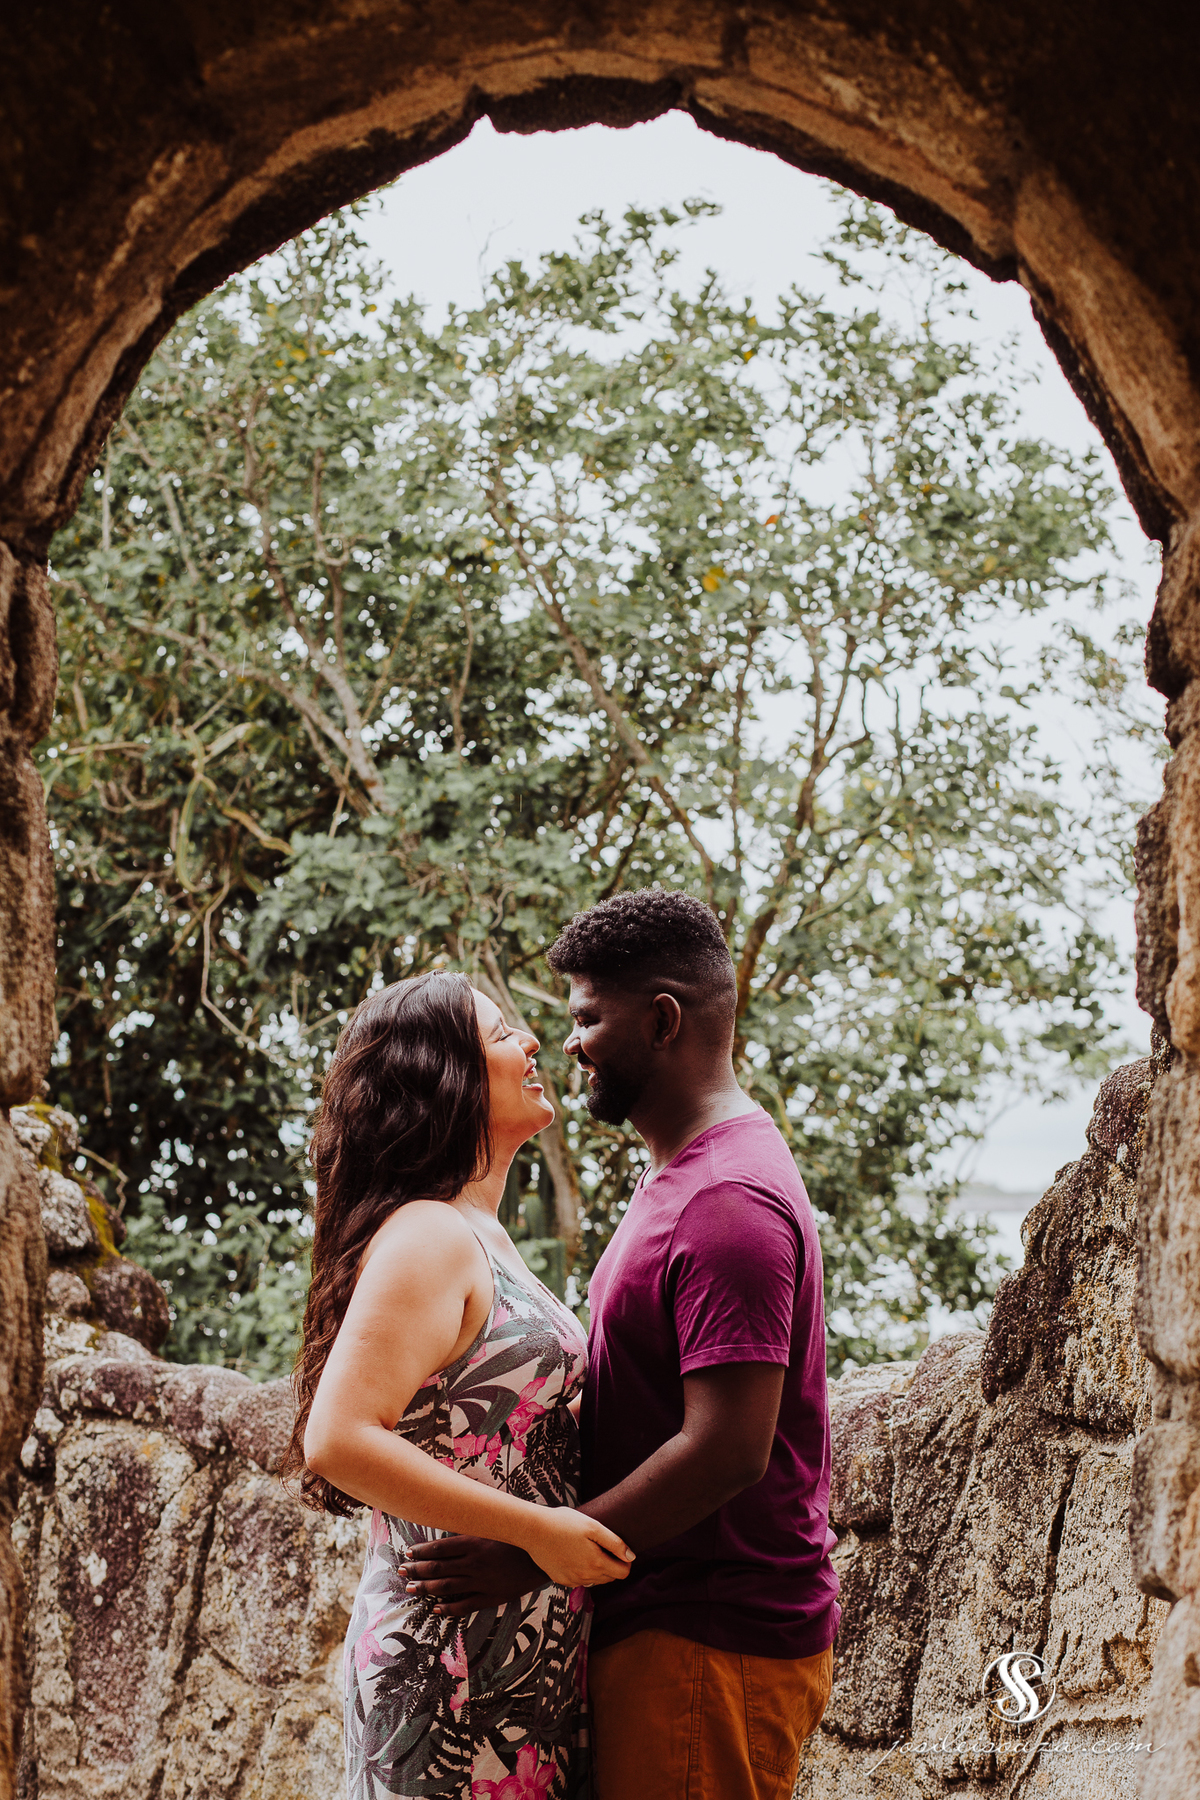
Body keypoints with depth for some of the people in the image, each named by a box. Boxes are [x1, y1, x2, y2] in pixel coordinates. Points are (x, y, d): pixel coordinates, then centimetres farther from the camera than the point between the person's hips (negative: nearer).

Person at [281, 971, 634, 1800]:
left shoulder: (483, 1241, 16)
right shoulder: (427, 1237, -13)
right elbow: (337, 1442, -23)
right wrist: (538, 1529, -22)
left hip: (527, 1661, 9)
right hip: (463, 1663, -9)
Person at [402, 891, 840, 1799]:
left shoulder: (728, 1199, -18)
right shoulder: (686, 1176, 16)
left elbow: (726, 1449, -24)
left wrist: (534, 1555, -20)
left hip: (709, 1647, -10)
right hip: (664, 1624, 10)